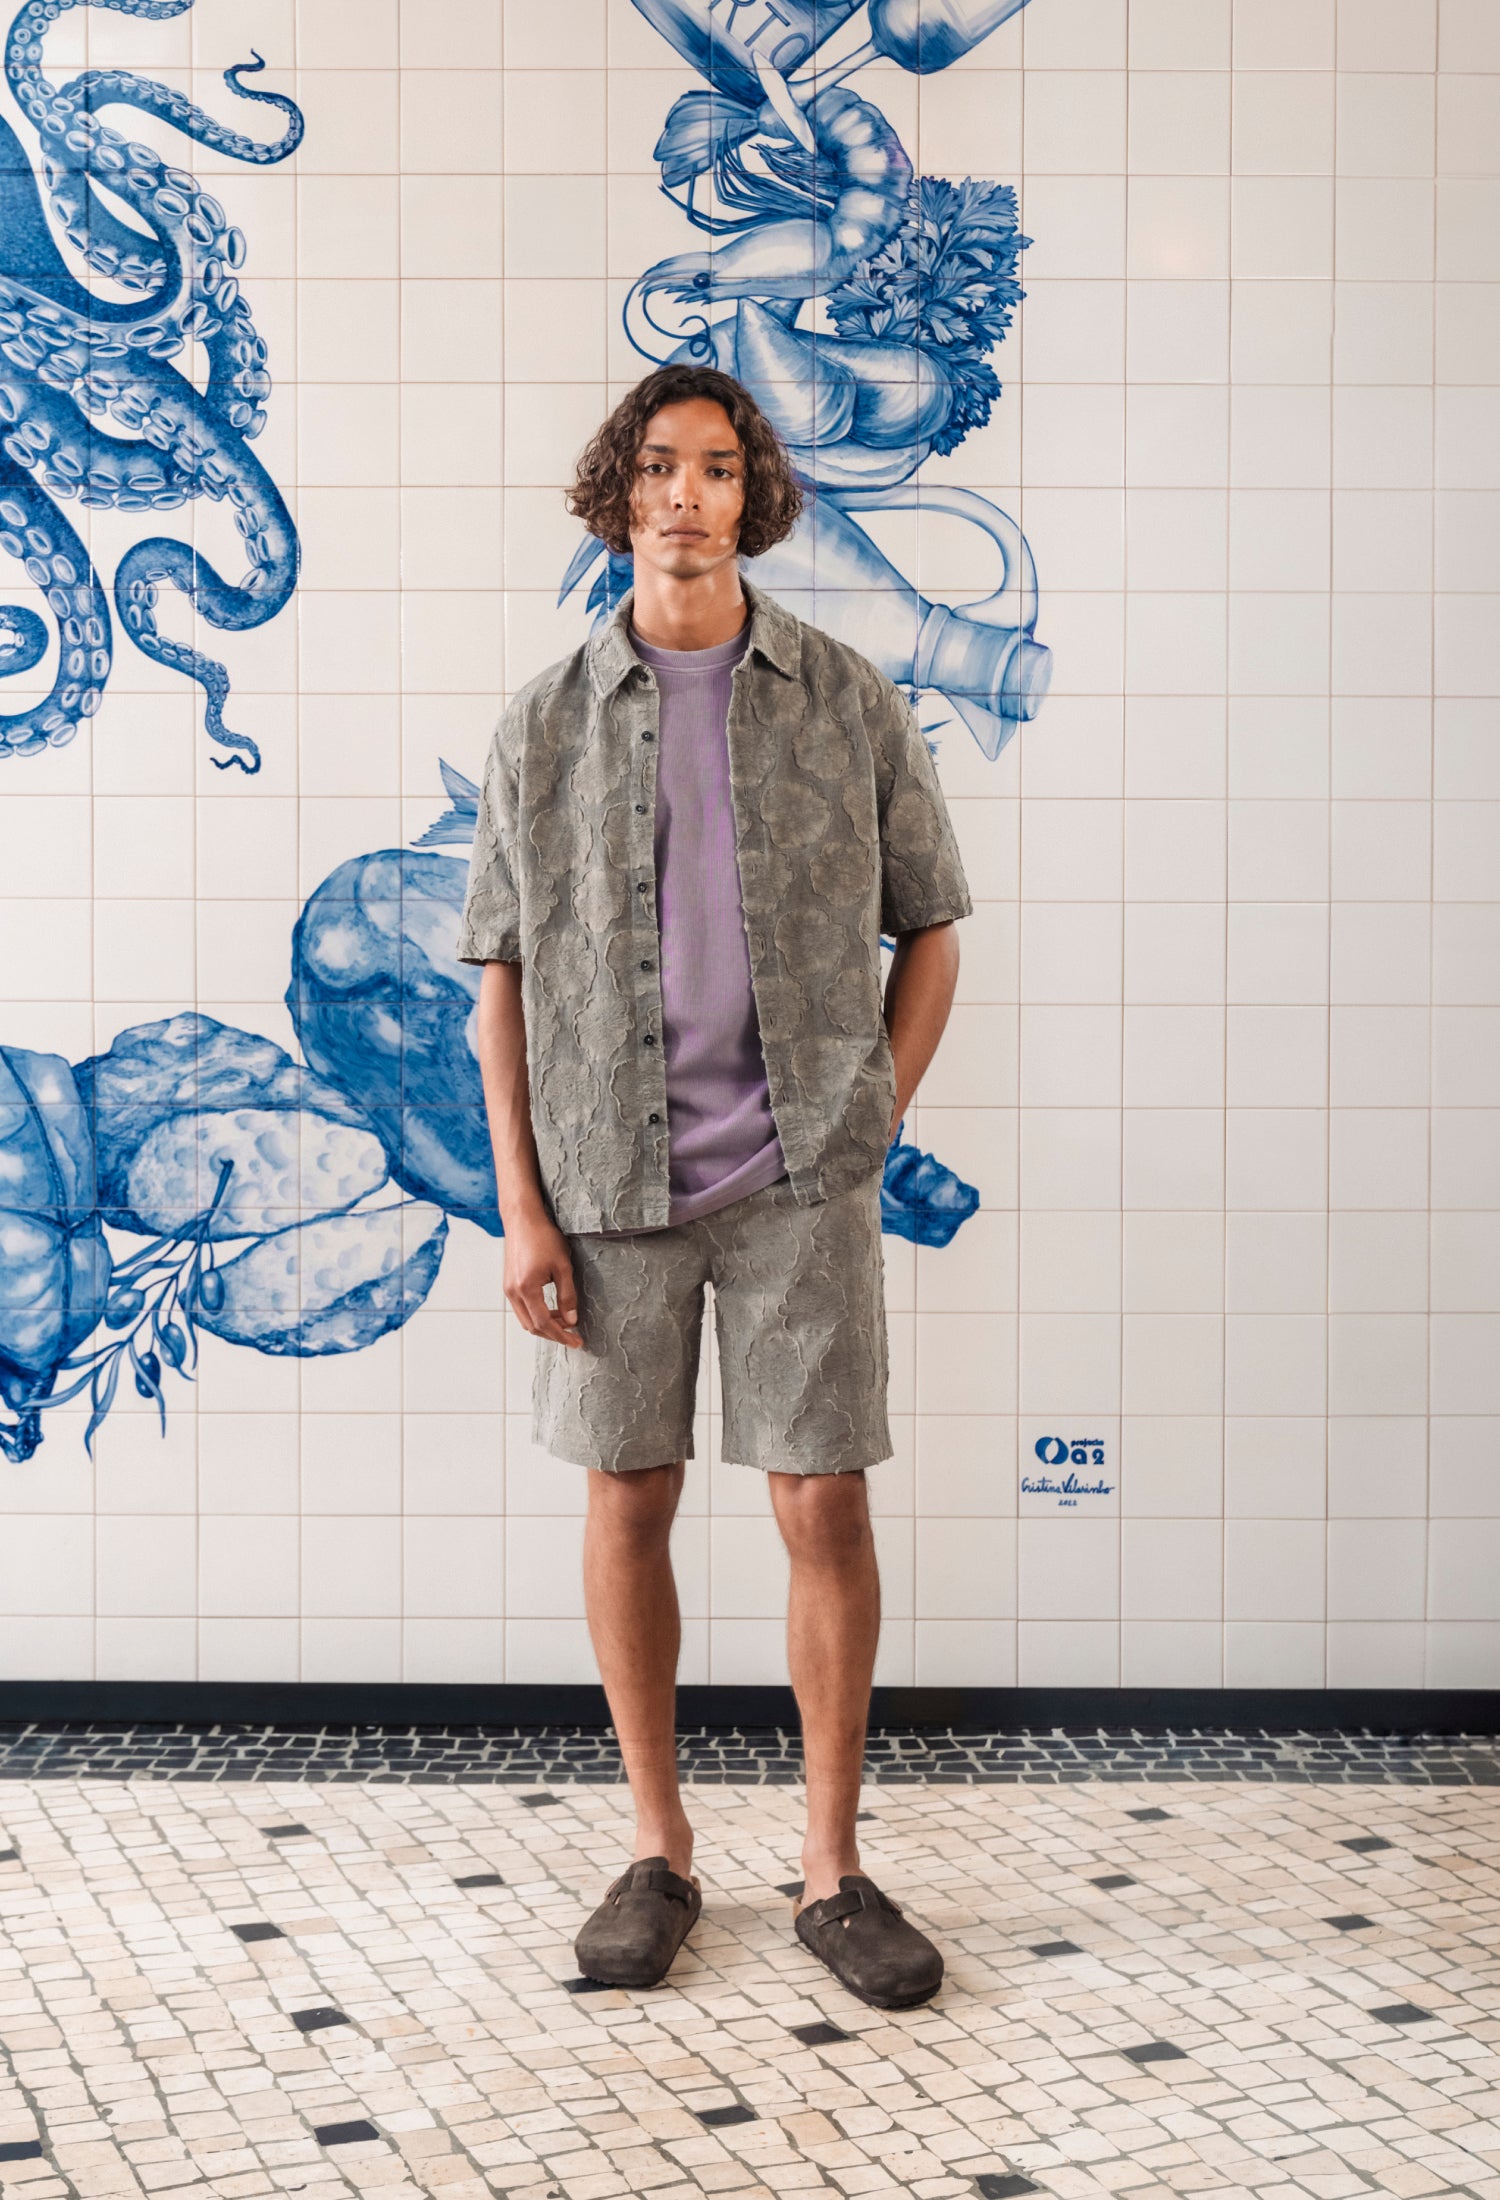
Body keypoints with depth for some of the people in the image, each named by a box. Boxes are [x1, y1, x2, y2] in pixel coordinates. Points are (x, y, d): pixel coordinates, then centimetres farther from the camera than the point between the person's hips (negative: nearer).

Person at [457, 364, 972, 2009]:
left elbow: (929, 933, 10)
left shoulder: (848, 704, 3)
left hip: (797, 1175, -1)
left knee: (826, 1507, -1)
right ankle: (658, 1850, 23)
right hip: (612, 1177, 1)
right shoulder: (544, 726, 4)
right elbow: (499, 977, 5)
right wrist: (521, 1210, -2)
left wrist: (866, 1138, 2)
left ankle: (832, 1866, 15)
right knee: (628, 1502, 7)